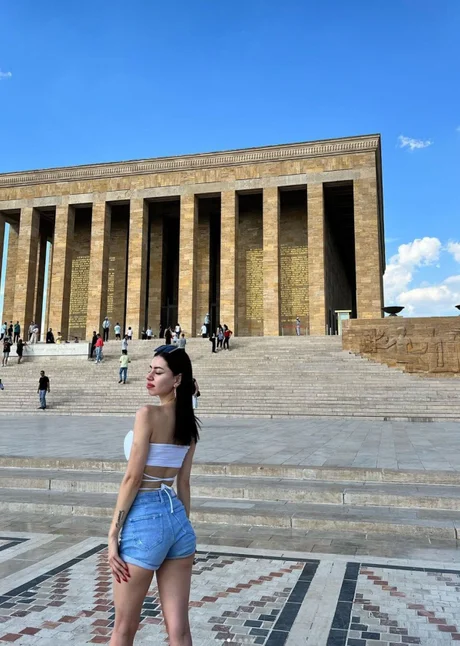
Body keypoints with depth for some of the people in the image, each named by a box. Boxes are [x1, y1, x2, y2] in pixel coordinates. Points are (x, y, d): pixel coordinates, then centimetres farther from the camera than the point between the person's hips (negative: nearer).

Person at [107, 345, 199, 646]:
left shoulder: (148, 414, -14)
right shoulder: (188, 422, 8)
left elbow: (133, 478, -15)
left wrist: (113, 533, -9)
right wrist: (182, 524, 19)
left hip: (145, 518, -7)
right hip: (177, 517, 7)